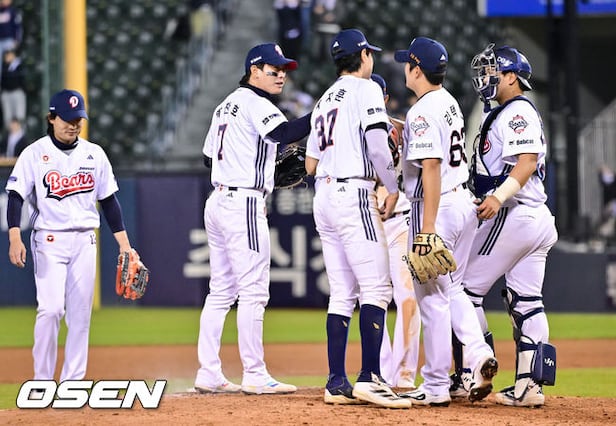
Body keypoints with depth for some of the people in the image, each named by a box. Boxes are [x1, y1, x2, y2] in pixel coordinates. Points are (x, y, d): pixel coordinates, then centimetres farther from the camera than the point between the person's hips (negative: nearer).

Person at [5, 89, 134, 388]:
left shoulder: (94, 154, 9)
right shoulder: (34, 154, -3)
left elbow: (109, 201, 14)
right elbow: (16, 197, -8)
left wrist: (124, 245, 9)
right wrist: (15, 238, -21)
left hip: (85, 242, 4)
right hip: (49, 242, -4)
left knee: (80, 314, 1)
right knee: (51, 309, -14)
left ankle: (72, 382, 6)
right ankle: (42, 382, -6)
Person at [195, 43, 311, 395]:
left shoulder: (227, 105, 19)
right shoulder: (254, 102, -9)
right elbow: (283, 133, -28)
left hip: (218, 203, 10)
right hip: (244, 204, -10)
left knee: (221, 291, 10)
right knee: (253, 290, -7)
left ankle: (209, 374, 9)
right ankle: (255, 376, -7)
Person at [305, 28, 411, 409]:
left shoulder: (325, 100, 22)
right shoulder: (366, 89, -3)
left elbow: (310, 165, 21)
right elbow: (377, 145, -16)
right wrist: (394, 189, -5)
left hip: (323, 198, 9)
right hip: (354, 195, -9)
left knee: (342, 293, 9)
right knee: (377, 288, -11)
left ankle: (337, 383, 5)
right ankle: (370, 378, -21)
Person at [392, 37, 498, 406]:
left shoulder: (423, 113, -17)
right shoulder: (450, 103, 11)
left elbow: (432, 169, -23)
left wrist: (427, 227, -25)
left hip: (438, 207, -9)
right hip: (465, 201, 9)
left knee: (432, 295, -2)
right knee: (452, 288, 19)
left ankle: (436, 387, 2)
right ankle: (479, 352, 0)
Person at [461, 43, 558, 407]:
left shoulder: (517, 112, -9)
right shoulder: (505, 114, 23)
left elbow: (527, 162, -23)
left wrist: (500, 195, -35)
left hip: (513, 215, -10)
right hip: (538, 216, 10)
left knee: (466, 288, -5)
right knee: (526, 301, 5)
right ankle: (529, 386, 2)